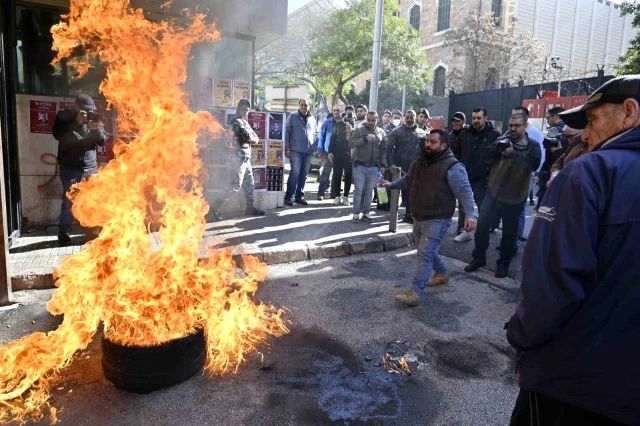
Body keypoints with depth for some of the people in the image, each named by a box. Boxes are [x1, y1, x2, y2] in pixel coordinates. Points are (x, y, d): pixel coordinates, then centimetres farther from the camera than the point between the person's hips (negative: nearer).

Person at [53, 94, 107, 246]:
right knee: (69, 201, -5)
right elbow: (58, 134, -14)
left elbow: (103, 141, 3)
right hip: (70, 168, -3)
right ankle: (63, 233, 7)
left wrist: (97, 129, -17)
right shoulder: (63, 116, 3)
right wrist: (76, 122, -21)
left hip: (91, 167, 3)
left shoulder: (93, 118, 9)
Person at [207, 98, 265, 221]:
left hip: (245, 157, 10)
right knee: (235, 185, -12)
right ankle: (214, 208, -13)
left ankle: (250, 207, 26)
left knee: (249, 183, 15)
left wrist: (251, 139, -5)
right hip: (239, 157, -10)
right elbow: (249, 138, -17)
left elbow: (255, 137, 15)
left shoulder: (244, 122, 19)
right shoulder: (236, 121, -12)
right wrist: (254, 139, 2)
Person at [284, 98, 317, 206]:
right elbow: (286, 133, -2)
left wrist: (314, 149, 12)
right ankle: (289, 196, -5)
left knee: (304, 174, 7)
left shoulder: (312, 119, 14)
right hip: (296, 150, -4)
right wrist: (287, 148, -9)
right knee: (295, 173, -10)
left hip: (308, 151, 5)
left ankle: (299, 196, 16)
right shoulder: (293, 117, 1)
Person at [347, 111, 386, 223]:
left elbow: (383, 150, 9)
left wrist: (383, 164, 3)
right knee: (359, 191, 1)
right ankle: (356, 214, 9)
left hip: (374, 167, 2)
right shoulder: (359, 130, -1)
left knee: (369, 191, 9)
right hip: (360, 165, -2)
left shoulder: (381, 132, 6)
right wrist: (365, 139, -23)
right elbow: (351, 144, -13)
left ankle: (367, 213, 19)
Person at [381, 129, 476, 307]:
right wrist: (391, 185, 13)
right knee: (427, 251, 21)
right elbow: (408, 180, 25)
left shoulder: (452, 166, -15)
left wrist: (470, 214, -29)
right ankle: (441, 274, 45)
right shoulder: (419, 162, 9)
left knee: (425, 254, -14)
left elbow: (464, 191, -20)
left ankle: (414, 293, -15)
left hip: (437, 220, -8)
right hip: (419, 218, 8)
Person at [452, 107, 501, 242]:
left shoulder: (494, 135, -4)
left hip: (482, 178, -4)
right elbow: (456, 152, 11)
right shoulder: (464, 133, 7)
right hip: (464, 176, 4)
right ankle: (464, 231, 21)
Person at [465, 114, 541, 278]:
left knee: (509, 233, 9)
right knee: (482, 225, 1)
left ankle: (504, 263, 25)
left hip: (514, 197, -3)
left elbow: (534, 164, -20)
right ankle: (479, 258, 18)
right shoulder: (503, 141, 9)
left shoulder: (533, 146, -2)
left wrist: (513, 153, -28)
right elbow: (486, 156, -3)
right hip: (493, 193, 3)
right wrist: (497, 146, -20)